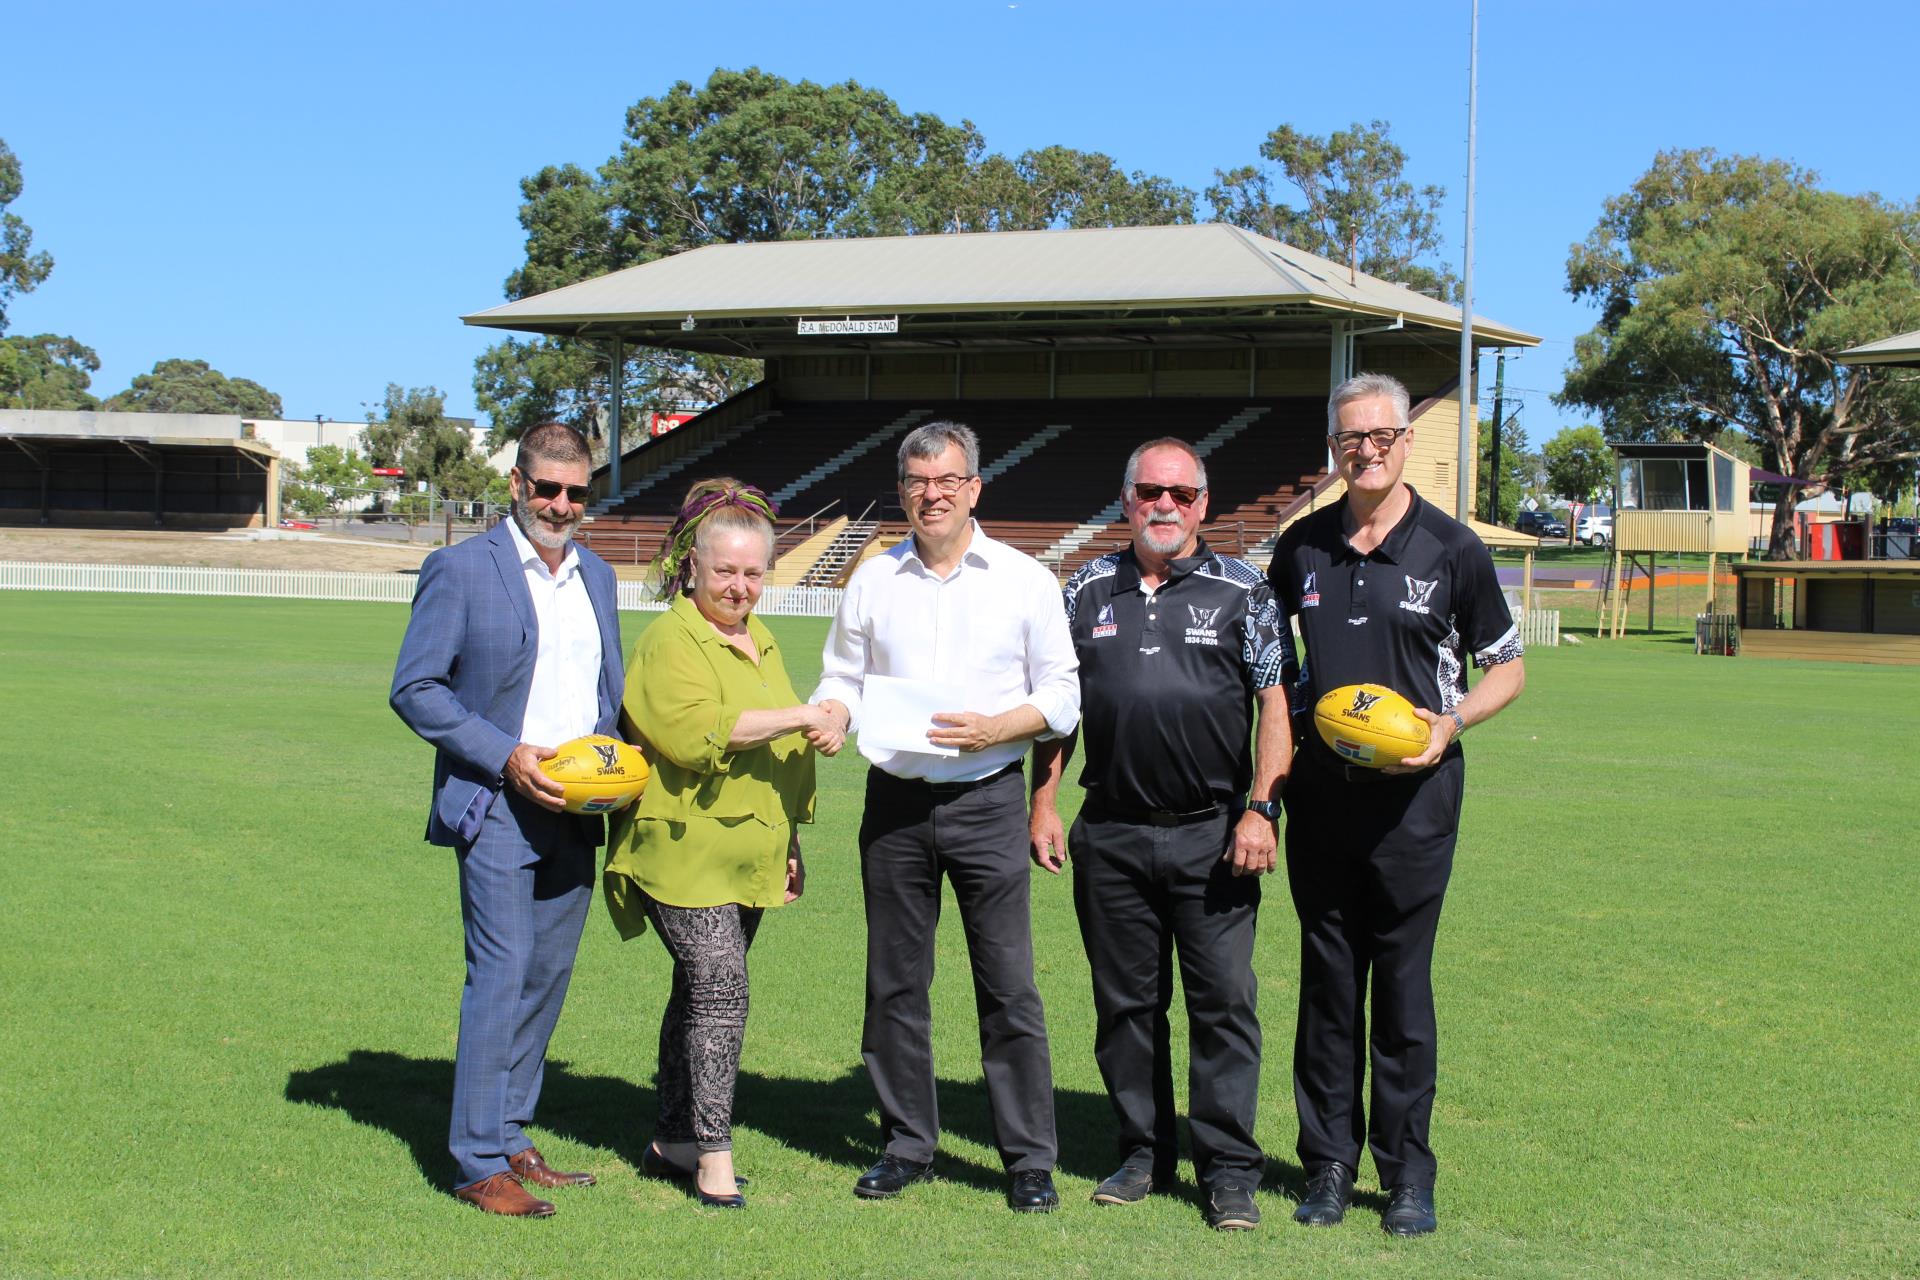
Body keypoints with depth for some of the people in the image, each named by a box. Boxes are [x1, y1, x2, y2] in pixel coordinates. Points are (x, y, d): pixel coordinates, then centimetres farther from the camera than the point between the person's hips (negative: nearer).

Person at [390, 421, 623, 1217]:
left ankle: (511, 1143, 20)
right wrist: (506, 756, -16)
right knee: (501, 975, -9)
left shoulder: (597, 577, 15)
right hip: (496, 809, -6)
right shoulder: (461, 570, -4)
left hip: (574, 814, 6)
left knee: (547, 978, 9)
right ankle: (480, 1163, -2)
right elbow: (414, 689, -7)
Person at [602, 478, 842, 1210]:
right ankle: (713, 1155, -8)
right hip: (686, 851, -8)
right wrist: (798, 719, -22)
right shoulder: (672, 640, -9)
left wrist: (790, 846, 29)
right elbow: (696, 732, -24)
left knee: (701, 990, 12)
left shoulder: (758, 640, 18)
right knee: (720, 989, -13)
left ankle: (672, 1140, 21)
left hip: (748, 855, 8)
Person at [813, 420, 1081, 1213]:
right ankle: (906, 1145, 20)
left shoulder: (1025, 580, 2)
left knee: (1008, 985, -3)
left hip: (987, 799, -3)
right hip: (894, 800, 3)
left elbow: (1062, 696, 1)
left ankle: (1029, 1158, 6)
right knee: (894, 982, 8)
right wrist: (830, 715, -9)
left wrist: (994, 729, -15)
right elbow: (843, 678, 14)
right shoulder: (872, 582, 10)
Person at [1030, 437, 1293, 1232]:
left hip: (1212, 834, -3)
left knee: (1224, 1001, -3)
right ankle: (1144, 1153, 23)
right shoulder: (1089, 591, 10)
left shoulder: (1242, 591, 2)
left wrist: (1262, 809, -10)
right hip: (1110, 835, 3)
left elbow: (1275, 705, -1)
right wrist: (1043, 804, 7)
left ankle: (1229, 1171, 5)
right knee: (1125, 1001, 10)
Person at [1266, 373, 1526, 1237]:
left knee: (1403, 980, 2)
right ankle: (1329, 1163, 16)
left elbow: (1506, 669, 5)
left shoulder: (1450, 549, -2)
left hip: (1413, 789, -3)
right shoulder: (1303, 548, 6)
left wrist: (1451, 722, -13)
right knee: (1327, 978, 7)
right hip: (1320, 786, 3)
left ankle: (1407, 1172, 12)